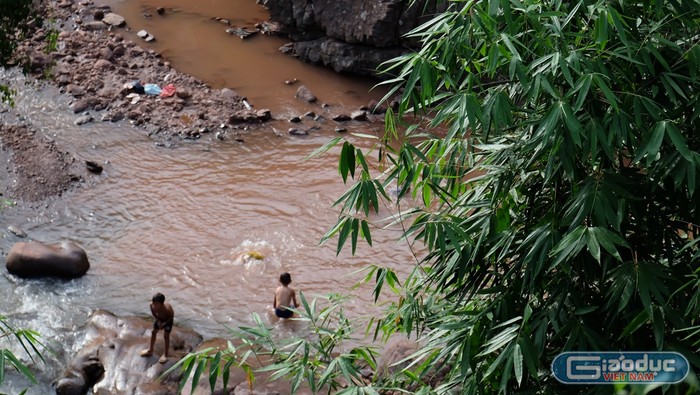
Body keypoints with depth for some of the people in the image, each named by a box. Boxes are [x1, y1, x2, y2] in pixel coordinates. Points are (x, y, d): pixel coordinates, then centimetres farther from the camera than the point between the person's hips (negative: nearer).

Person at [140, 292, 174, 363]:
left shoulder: (167, 308, -45)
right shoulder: (152, 305, -34)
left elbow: (171, 316, -23)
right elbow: (153, 313, -9)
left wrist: (164, 324, -22)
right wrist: (158, 321, -15)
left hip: (168, 320, -5)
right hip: (159, 318, 5)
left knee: (166, 335, 1)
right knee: (153, 332, 14)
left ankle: (166, 355, 18)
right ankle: (150, 350, 35)